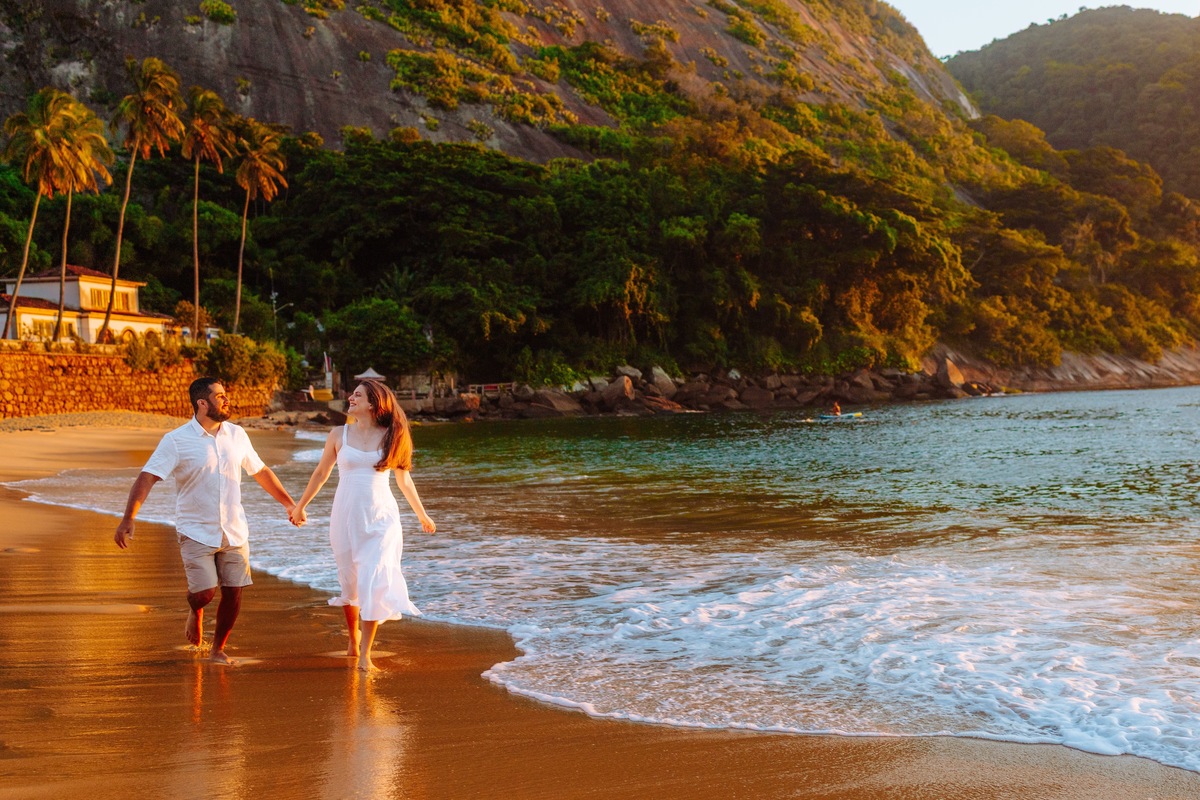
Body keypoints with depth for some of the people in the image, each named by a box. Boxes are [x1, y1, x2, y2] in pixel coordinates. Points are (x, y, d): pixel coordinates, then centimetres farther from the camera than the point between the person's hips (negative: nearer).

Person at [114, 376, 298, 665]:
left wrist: (290, 504, 20)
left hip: (234, 531, 4)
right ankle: (195, 612, 27)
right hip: (196, 531, -4)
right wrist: (128, 519, -25)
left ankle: (218, 649, 22)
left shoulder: (237, 435, 5)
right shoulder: (176, 441, -9)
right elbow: (147, 478, -15)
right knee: (205, 592, -12)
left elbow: (261, 472, 17)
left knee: (233, 592, 2)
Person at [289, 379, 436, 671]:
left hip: (381, 518, -1)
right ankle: (354, 636, 34)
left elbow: (403, 478, 13)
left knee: (374, 581, -10)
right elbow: (321, 473, 15)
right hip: (346, 516, 1)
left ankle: (364, 654, -6)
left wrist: (422, 515, 20)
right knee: (350, 581, 9)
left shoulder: (391, 436, 1)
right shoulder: (339, 435, 2)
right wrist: (300, 506, 23)